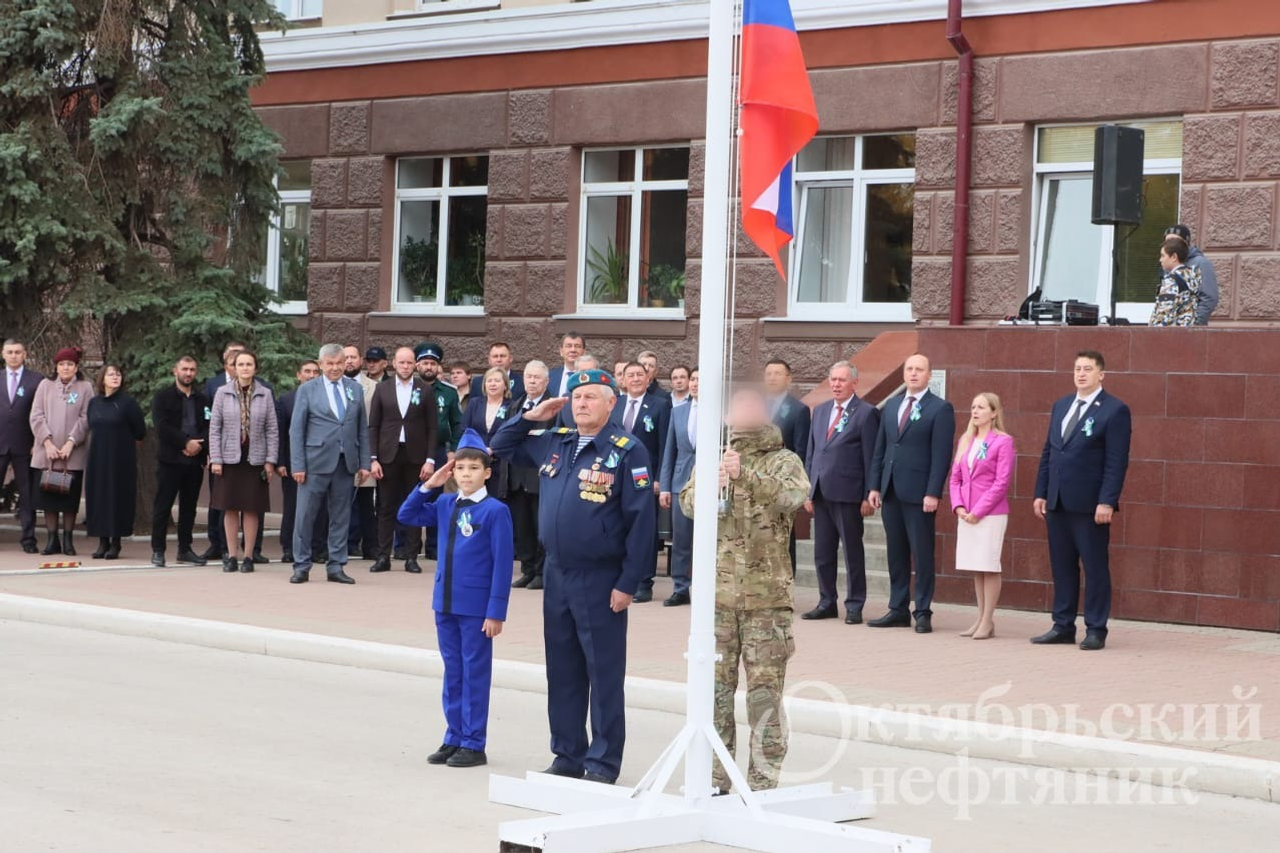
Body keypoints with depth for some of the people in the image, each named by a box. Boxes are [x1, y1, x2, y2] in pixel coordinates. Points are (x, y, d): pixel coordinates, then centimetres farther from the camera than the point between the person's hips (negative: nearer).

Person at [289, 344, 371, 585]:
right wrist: (297, 465, -7)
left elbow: (362, 429, 11)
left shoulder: (355, 389, 10)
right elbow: (296, 430, 0)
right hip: (316, 462, -3)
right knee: (305, 516, -2)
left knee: (341, 517, 6)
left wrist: (364, 463, 5)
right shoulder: (307, 390, 1)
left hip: (346, 463, 3)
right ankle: (302, 566, 7)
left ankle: (336, 567, 13)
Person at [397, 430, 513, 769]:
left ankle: (474, 744, 10)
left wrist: (496, 612, -14)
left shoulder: (495, 510, -11)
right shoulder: (445, 505, 6)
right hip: (445, 603, 6)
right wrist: (430, 486, 3)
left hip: (476, 607, -6)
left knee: (475, 673, 3)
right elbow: (406, 516, 16)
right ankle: (454, 738, 22)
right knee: (453, 672, 13)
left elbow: (502, 564, -11)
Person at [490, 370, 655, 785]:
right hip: (556, 575, 6)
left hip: (601, 580, -6)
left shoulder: (627, 452, -9)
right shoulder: (552, 444, 9)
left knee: (604, 673, 1)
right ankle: (567, 755, 22)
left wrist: (628, 583, -15)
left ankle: (603, 762, 8)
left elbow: (641, 522, -12)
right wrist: (529, 417, 8)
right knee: (562, 671, 12)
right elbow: (501, 447, 25)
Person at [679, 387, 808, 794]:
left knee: (765, 690, -2)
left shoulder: (783, 461, 3)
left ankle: (763, 781, 3)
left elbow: (792, 496, -18)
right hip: (718, 593, 3)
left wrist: (747, 475, -31)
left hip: (767, 595, -3)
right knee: (715, 687, 6)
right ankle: (713, 776, 15)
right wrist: (711, 483, -23)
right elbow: (688, 503, -2)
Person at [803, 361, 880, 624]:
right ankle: (827, 603, 19)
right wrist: (808, 491, 11)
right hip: (821, 493, 6)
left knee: (853, 551, 2)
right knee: (822, 552, 10)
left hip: (848, 494, -6)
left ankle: (854, 606, 8)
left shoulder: (867, 413, -4)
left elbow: (870, 457, -7)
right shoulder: (820, 411, 15)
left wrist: (869, 495, -10)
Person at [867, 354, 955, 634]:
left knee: (922, 555, 0)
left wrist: (933, 493, -16)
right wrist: (875, 486, 9)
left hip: (919, 493, -6)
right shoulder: (891, 406, 14)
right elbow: (880, 449, 16)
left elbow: (941, 454, -10)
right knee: (896, 554, 9)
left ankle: (923, 613, 5)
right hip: (891, 491, 6)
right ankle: (898, 610, 15)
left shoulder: (940, 409, -4)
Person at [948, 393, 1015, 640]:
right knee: (976, 568, 10)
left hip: (991, 514, -6)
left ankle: (988, 621, 1)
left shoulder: (1003, 442, -7)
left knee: (989, 567, -4)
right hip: (966, 515, 6)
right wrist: (958, 506, -3)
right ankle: (981, 618, 17)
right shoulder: (965, 440, 13)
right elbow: (955, 477, 14)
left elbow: (1002, 483, -12)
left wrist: (978, 511, -14)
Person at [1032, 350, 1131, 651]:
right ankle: (1063, 626, 16)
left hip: (1090, 504, -6)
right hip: (1057, 502, 6)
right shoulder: (1061, 406, 15)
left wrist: (1107, 502, -17)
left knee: (1095, 567, 0)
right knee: (1061, 566, 9)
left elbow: (1117, 461, -11)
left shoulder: (1114, 410, -6)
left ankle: (1095, 630, 5)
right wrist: (1041, 492, 10)